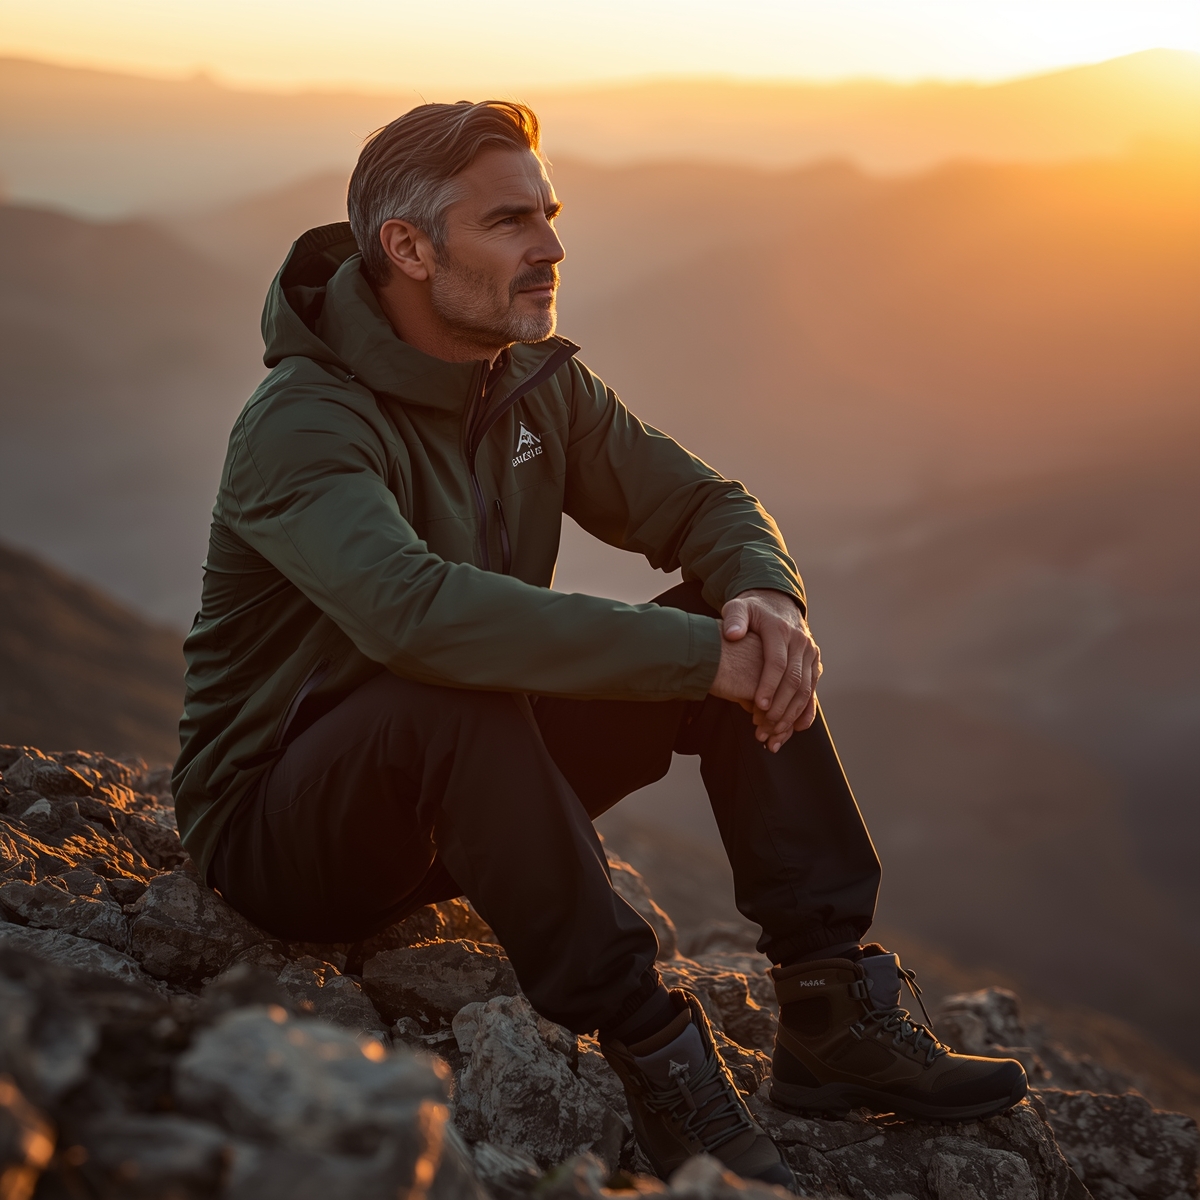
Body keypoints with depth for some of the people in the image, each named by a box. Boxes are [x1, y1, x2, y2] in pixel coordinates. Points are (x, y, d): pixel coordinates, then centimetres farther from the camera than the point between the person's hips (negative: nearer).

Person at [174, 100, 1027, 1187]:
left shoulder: (539, 384, 1)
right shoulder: (302, 423, -24)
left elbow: (704, 506, 4)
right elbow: (415, 610, -43)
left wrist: (767, 602, -22)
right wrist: (705, 656, -40)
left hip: (467, 790, 7)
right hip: (281, 833, -7)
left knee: (748, 631, -8)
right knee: (455, 698, -40)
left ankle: (835, 1012, -9)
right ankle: (656, 1057, -29)